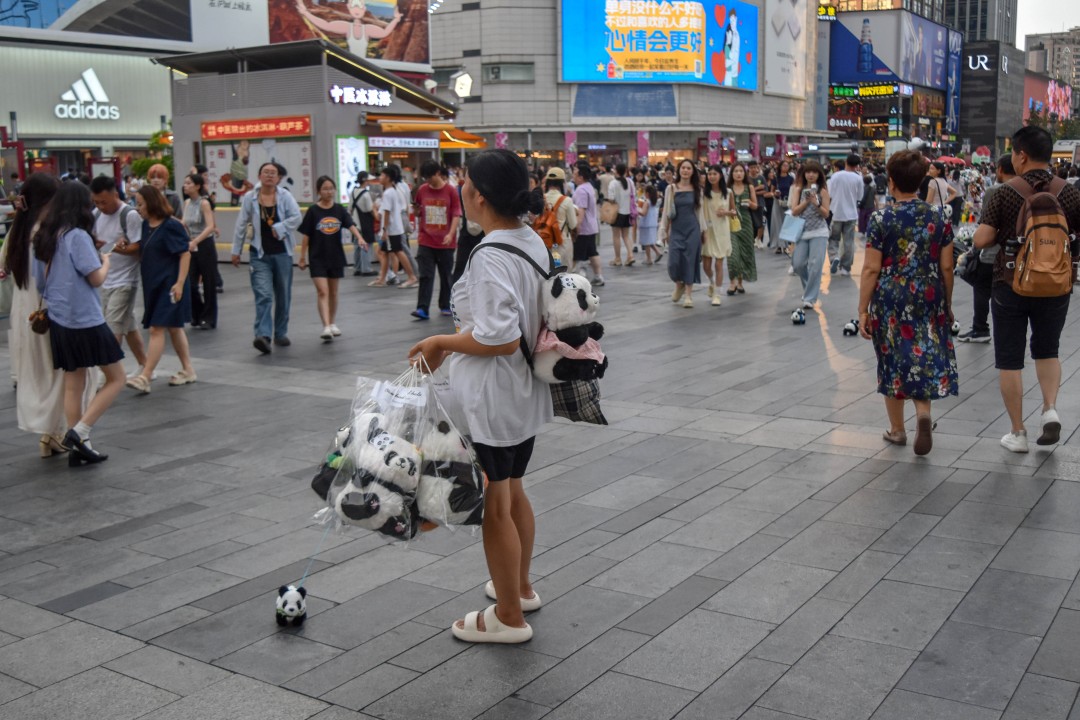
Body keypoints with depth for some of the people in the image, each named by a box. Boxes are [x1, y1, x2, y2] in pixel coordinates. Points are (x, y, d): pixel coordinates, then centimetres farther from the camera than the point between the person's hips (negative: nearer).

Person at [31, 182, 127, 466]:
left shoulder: (43, 238, 9)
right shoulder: (77, 236, -15)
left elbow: (40, 281, 13)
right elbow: (96, 279, -14)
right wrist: (106, 261, 4)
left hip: (59, 322, 8)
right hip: (87, 322, -8)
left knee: (73, 385, 12)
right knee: (116, 379, 4)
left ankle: (78, 446, 15)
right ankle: (78, 432, -7)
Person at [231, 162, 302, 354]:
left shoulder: (285, 196, 0)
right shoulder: (250, 198, 1)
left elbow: (296, 217, -11)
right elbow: (241, 225, 7)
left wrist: (279, 228, -19)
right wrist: (236, 251, 9)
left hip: (282, 253, 1)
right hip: (260, 255, -1)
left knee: (283, 296, 9)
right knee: (263, 296, -14)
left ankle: (280, 334, 23)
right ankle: (263, 335, -23)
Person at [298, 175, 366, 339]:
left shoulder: (339, 210, 2)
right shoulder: (313, 211, -4)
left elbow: (351, 225, -12)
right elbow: (305, 236, -1)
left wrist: (359, 238, -31)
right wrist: (302, 258, -2)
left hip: (336, 256, 3)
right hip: (318, 258, -3)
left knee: (333, 292, 14)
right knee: (322, 292, -11)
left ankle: (332, 323, 28)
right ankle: (326, 326, -17)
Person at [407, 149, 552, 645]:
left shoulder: (491, 257, -24)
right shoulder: (533, 242, 5)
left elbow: (501, 339, -29)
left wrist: (442, 342, -15)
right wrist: (455, 342, 14)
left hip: (491, 399, -9)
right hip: (525, 391, 10)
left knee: (494, 506, 5)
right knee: (513, 492, 24)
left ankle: (509, 617, 20)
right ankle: (520, 587, 42)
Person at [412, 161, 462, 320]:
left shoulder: (451, 191, -5)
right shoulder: (421, 190, 4)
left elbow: (456, 214, -7)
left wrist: (451, 234, -18)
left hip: (446, 242, -1)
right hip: (426, 242, 2)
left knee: (446, 276, 9)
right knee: (425, 276, -5)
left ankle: (445, 306, 22)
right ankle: (422, 309, -8)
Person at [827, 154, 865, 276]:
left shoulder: (836, 175, -7)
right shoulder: (858, 178, -5)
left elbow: (829, 195, -4)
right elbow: (860, 197, 2)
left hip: (836, 213, -1)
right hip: (851, 214, 1)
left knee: (833, 239, 13)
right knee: (848, 242, 8)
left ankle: (835, 257, -12)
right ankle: (846, 267, 10)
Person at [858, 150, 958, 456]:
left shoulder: (881, 219, -9)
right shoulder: (939, 217, 0)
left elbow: (871, 269, -10)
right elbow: (946, 267, 3)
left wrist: (863, 310, -5)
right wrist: (947, 304, 16)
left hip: (890, 299, -2)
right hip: (928, 299, 2)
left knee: (893, 361, 11)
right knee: (925, 357, 12)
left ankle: (897, 429, 22)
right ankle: (923, 413, -14)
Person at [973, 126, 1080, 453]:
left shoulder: (1006, 194, -11)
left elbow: (981, 240, -17)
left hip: (1011, 285, -2)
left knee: (1009, 359, 9)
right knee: (1047, 350, 24)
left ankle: (1018, 432, 13)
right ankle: (1051, 408, 3)